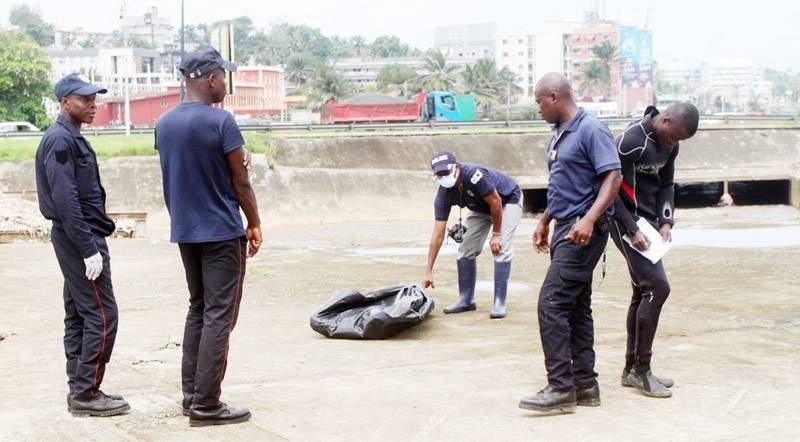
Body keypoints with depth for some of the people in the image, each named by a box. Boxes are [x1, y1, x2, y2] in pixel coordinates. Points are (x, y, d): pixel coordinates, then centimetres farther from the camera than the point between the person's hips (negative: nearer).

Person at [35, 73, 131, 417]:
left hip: (76, 237, 10)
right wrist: (89, 249, -23)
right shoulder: (61, 140, -14)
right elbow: (65, 199, -22)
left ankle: (80, 390, 17)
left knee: (78, 315, 12)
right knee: (101, 315, -9)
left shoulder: (71, 138, 17)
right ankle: (86, 394, -5)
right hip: (80, 236, -10)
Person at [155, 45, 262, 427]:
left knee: (197, 311, 16)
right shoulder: (221, 121, -15)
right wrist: (254, 224, 1)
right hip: (222, 233, -7)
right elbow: (241, 181, -9)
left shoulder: (163, 124, 6)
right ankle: (206, 405, -4)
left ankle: (190, 395, 18)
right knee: (219, 316, -3)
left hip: (184, 232, 7)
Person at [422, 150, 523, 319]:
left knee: (501, 248, -19)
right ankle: (466, 300, 11)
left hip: (508, 200, -6)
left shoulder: (473, 175, -40)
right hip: (481, 208, 6)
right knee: (466, 248, -1)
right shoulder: (443, 195, -21)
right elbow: (438, 234, -19)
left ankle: (499, 303, -17)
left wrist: (496, 234, -18)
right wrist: (428, 272, -21)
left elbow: (496, 202, -28)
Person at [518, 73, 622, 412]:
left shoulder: (591, 131, -14)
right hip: (564, 229, 10)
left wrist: (590, 219, -31)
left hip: (583, 231, -10)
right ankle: (584, 384, 17)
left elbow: (613, 177, -21)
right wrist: (544, 221, 27)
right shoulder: (559, 134, 16)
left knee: (551, 302, -14)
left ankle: (561, 387, -10)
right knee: (576, 306, 11)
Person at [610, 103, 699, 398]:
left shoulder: (669, 144, 6)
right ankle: (641, 369, -6)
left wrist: (666, 222, 1)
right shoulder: (630, 141, -20)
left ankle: (632, 368, 20)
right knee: (657, 286, -14)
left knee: (643, 291, 11)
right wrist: (632, 231, -20)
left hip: (648, 222, 9)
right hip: (627, 222, -9)